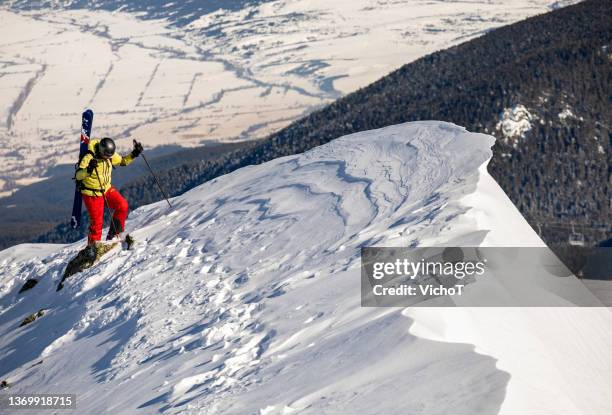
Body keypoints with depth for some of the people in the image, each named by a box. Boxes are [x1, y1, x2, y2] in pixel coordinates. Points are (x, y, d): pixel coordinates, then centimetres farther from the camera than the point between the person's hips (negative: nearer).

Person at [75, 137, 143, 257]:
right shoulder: (89, 158, -26)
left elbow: (123, 161, 12)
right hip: (92, 193, -6)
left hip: (107, 189, 6)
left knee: (122, 206, -10)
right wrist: (88, 170, -52)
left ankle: (113, 235, 5)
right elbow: (78, 176, -32)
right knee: (97, 221, -6)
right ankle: (92, 245, 14)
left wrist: (134, 154, -5)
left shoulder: (110, 155, -6)